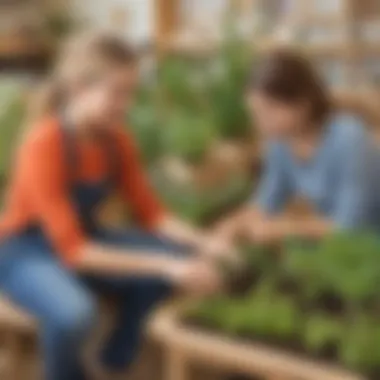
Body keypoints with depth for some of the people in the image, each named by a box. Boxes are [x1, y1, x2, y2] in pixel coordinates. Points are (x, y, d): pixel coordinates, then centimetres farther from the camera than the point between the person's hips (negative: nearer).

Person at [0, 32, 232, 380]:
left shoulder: (117, 139, -8)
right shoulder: (43, 145, -30)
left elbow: (151, 214, -1)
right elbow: (73, 250, -33)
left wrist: (204, 244, -20)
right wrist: (165, 266, -38)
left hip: (85, 238, 7)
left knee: (180, 257, -14)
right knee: (74, 313, -38)